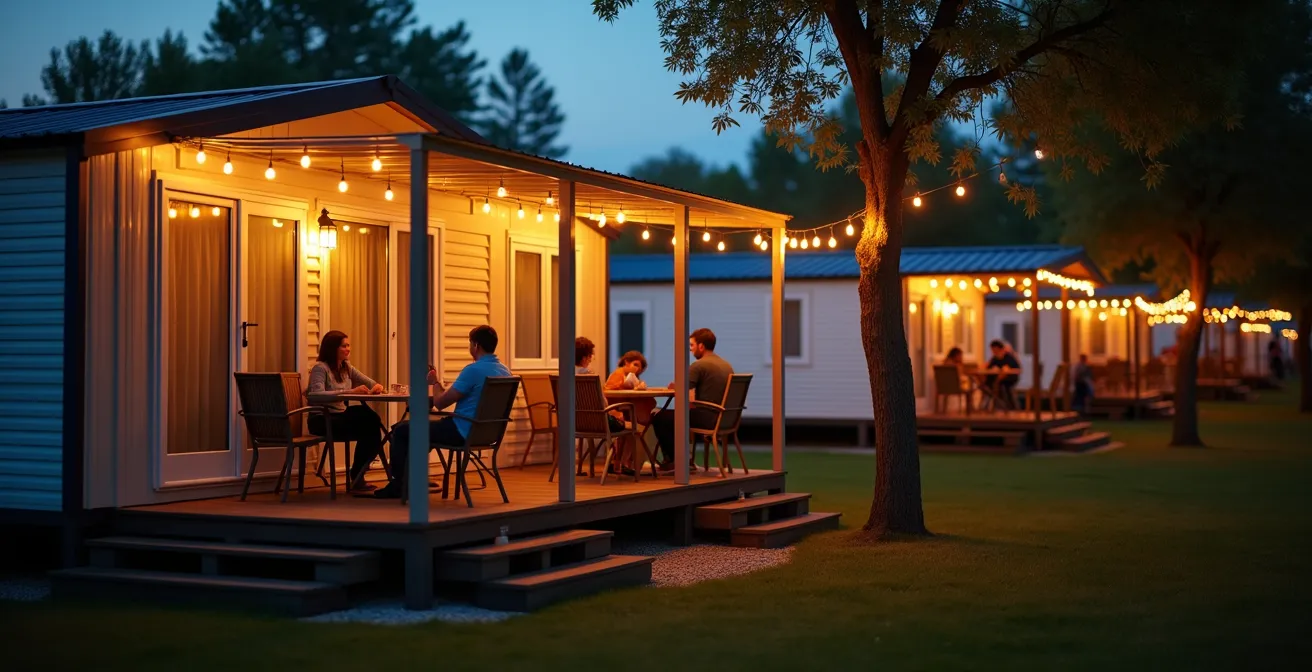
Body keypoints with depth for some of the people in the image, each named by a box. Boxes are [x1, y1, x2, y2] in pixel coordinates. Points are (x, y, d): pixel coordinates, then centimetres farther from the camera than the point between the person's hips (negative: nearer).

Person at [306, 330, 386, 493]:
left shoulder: (346, 368, 13)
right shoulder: (320, 368, -11)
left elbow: (370, 383, 15)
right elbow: (317, 393, -29)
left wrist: (377, 387, -12)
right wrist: (351, 391, -34)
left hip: (341, 415, 8)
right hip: (322, 420, -8)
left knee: (372, 421, -21)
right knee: (368, 430, -25)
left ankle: (357, 476, -8)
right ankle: (356, 477, -8)